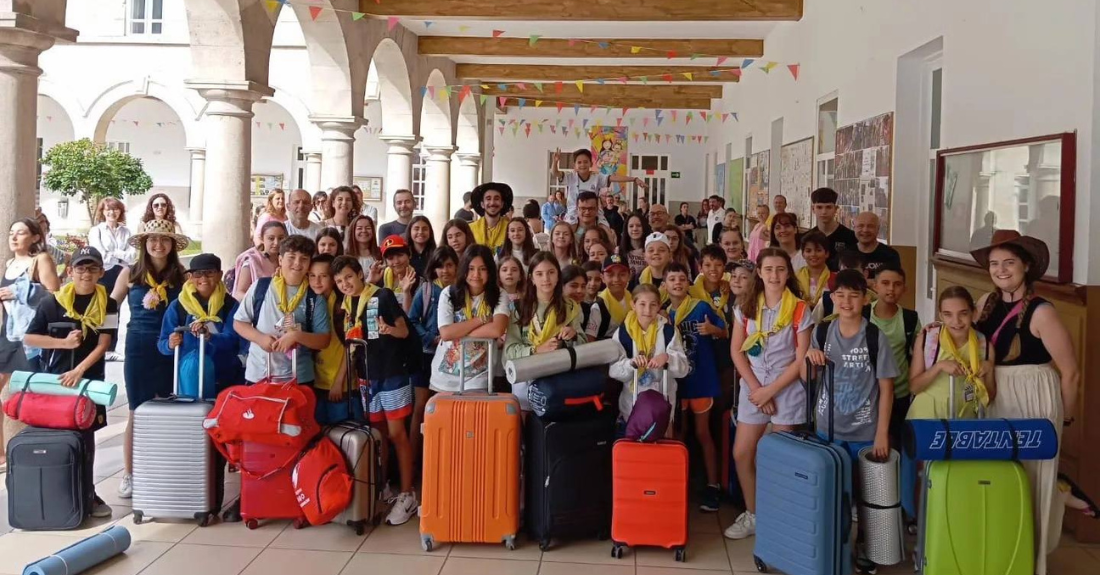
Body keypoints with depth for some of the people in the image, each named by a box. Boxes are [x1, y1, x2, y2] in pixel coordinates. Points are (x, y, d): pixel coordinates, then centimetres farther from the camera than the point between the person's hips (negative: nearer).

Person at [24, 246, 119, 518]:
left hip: (90, 380, 1)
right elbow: (29, 338, -2)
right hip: (54, 379, 0)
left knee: (86, 436, 4)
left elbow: (103, 344, -6)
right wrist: (64, 343, -13)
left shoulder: (107, 304, -1)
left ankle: (86, 493, 15)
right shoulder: (52, 302, -2)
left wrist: (79, 370, -17)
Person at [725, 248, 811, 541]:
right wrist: (756, 388, -8)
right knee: (742, 454, 3)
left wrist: (770, 390, -12)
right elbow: (736, 351, 1)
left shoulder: (800, 310, -6)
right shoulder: (746, 306, 2)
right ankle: (752, 514, 19)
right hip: (752, 388, 3)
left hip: (787, 389, -3)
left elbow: (801, 359, -8)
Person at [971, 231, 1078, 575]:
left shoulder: (1040, 312, -17)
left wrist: (1065, 416, 0)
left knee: (1030, 478, 5)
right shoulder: (987, 302, 1)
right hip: (994, 398, 6)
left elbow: (1071, 372, -11)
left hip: (1033, 401, -6)